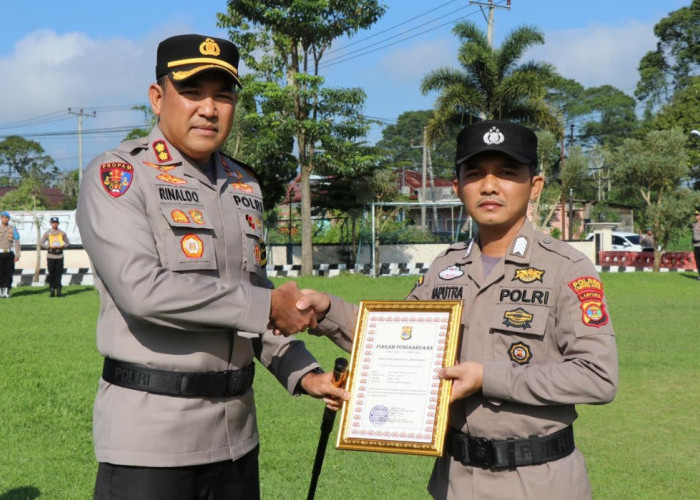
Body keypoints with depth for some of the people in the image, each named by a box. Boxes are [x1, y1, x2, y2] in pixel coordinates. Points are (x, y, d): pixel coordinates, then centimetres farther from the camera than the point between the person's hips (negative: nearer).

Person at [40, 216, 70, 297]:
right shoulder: (47, 233, 5)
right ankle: (52, 290, 4)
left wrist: (62, 246, -6)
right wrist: (49, 246, -11)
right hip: (50, 255, -1)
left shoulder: (62, 233, 9)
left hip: (59, 255, 1)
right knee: (51, 273, -2)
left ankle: (58, 290, 3)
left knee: (59, 273, 0)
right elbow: (42, 243, 5)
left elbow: (67, 242, 14)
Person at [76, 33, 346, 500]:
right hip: (150, 432, -6)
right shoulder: (117, 174, -9)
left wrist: (304, 373, 5)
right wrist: (266, 305, -15)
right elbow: (142, 289, -22)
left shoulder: (244, 184, 12)